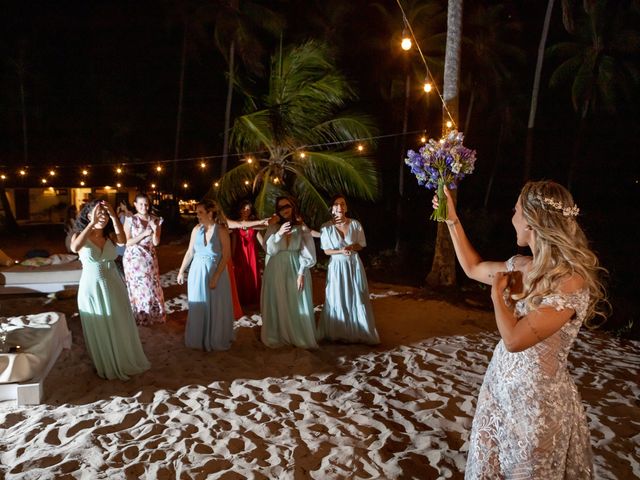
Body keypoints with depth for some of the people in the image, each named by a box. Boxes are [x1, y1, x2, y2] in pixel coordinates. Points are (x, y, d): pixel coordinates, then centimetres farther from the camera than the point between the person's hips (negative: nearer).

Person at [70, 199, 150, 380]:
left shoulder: (110, 236, 1)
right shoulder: (79, 236, -7)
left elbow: (123, 240, -22)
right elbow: (74, 248, -31)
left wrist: (114, 217, -29)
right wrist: (92, 223, -35)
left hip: (113, 286, 3)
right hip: (92, 288, -3)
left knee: (120, 326, 14)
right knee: (99, 329, 11)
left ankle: (125, 362, 34)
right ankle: (105, 366, 30)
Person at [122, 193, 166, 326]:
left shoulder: (156, 220, 0)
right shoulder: (130, 220, -8)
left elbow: (156, 243, -2)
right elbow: (127, 242, -12)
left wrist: (155, 230, -19)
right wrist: (144, 234, -20)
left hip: (149, 258, 3)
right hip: (134, 258, -3)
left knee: (152, 286, 9)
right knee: (137, 287, 8)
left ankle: (153, 314, 25)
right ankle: (139, 316, 22)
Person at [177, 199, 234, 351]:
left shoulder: (221, 230, -12)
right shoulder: (196, 229, 1)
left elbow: (226, 256, -14)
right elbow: (190, 252, 8)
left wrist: (215, 277, -18)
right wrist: (181, 271, 8)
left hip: (216, 271, -4)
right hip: (197, 271, 4)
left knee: (216, 307, 7)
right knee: (198, 306, 11)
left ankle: (216, 340, 24)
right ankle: (199, 339, 27)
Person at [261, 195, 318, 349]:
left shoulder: (302, 228, 2)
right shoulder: (273, 228, 5)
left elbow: (307, 253, -1)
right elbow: (269, 250, -5)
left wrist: (301, 274, -10)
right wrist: (278, 234, -20)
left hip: (295, 270, -1)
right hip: (276, 270, 1)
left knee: (297, 304, 2)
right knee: (278, 304, 3)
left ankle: (299, 337, 13)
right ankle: (279, 337, 13)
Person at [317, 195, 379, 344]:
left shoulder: (355, 224, -2)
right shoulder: (326, 227, -5)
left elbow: (360, 246, 4)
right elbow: (326, 251, -3)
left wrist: (350, 248, -16)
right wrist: (341, 251, -19)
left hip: (354, 265, 1)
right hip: (336, 266, -1)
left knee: (357, 299, 5)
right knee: (337, 299, 5)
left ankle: (359, 333, 15)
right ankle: (338, 333, 16)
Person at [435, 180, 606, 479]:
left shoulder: (570, 282, -26)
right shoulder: (520, 266, -2)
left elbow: (514, 339, -28)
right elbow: (473, 268, 15)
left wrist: (497, 292, -12)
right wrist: (452, 219, 13)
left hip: (537, 397, -7)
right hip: (500, 384, 7)